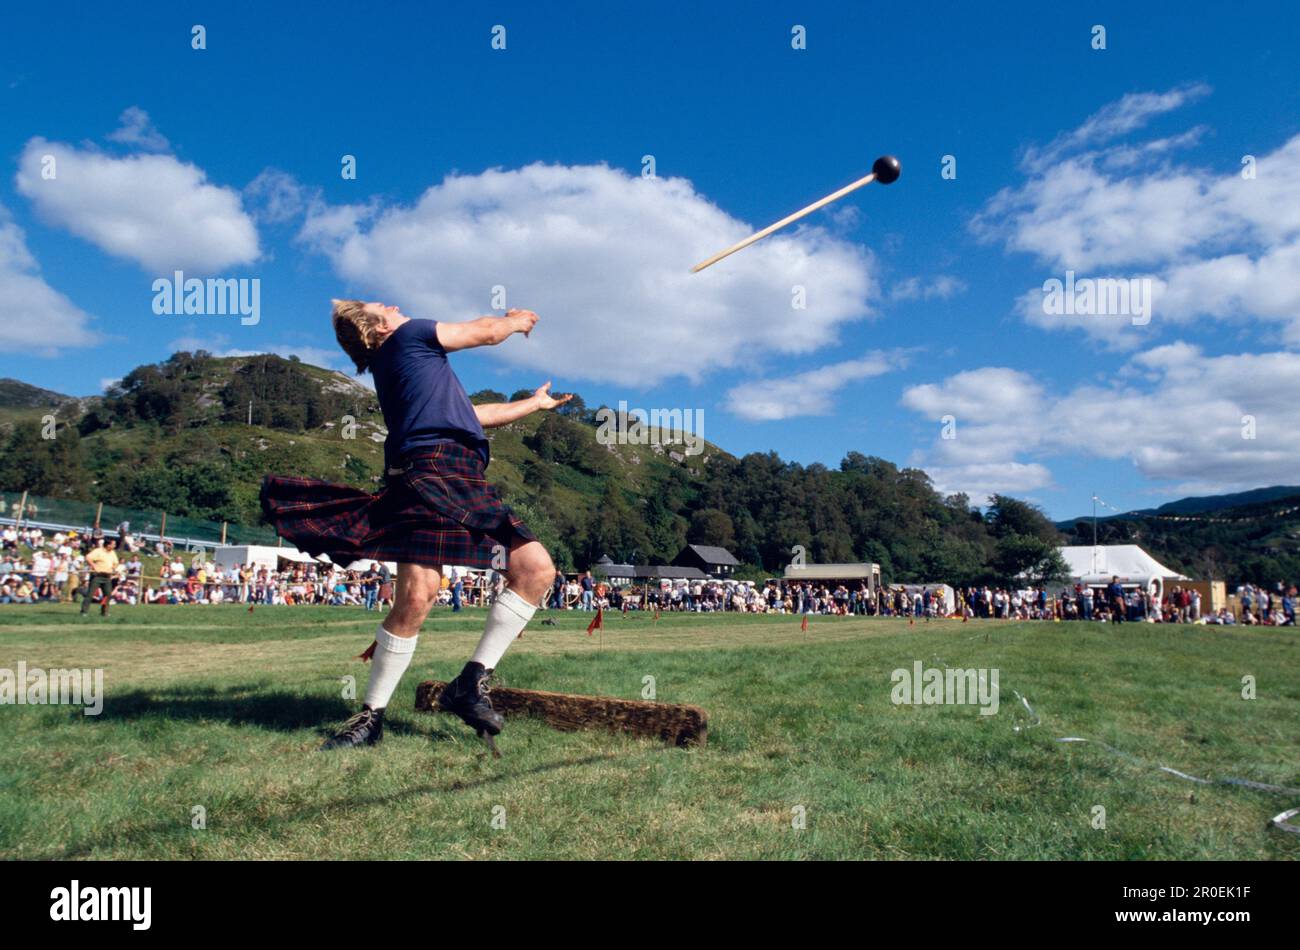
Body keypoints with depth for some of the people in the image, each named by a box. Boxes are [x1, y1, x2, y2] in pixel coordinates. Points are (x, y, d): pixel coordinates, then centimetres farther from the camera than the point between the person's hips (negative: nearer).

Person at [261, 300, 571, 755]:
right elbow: (489, 332, 14)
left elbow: (477, 415, 42)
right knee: (417, 596, -21)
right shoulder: (409, 335, 11)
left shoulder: (394, 370, 35)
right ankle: (371, 716, -4)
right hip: (431, 473, -9)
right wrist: (516, 320, 37)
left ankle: (472, 681, -3)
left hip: (467, 489, 9)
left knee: (537, 568, -4)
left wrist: (534, 403, 53)